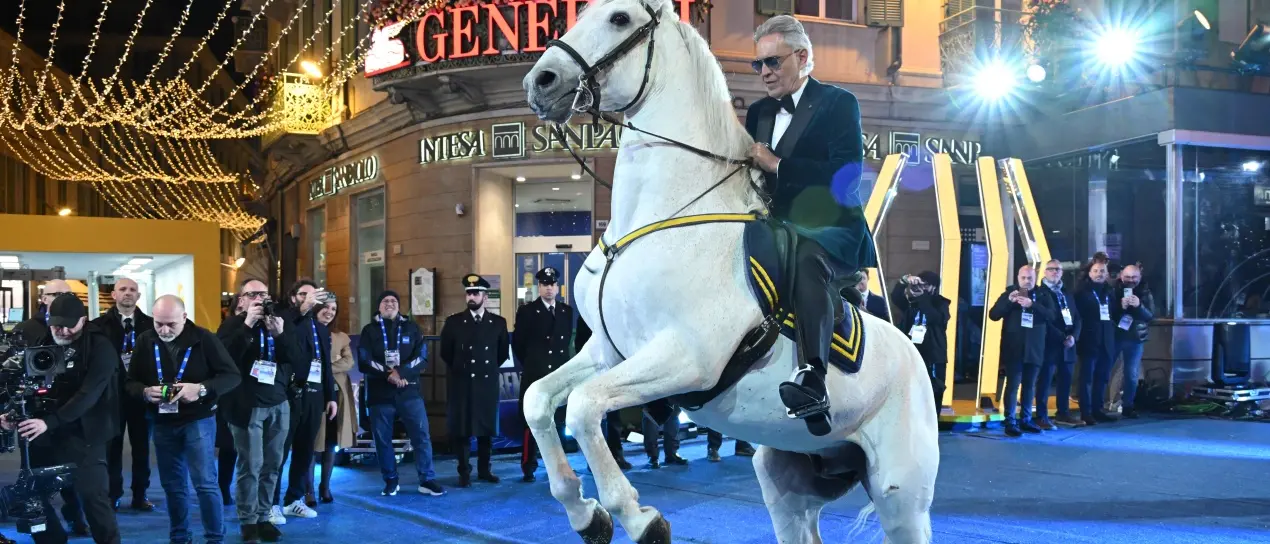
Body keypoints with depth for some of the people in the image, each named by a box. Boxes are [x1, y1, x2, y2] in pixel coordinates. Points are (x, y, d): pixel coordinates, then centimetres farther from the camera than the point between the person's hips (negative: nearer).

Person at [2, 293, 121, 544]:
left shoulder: (100, 347, -10)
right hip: (46, 432, 6)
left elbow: (88, 394, -20)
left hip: (83, 435, -6)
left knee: (92, 496, -5)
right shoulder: (45, 342, 9)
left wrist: (49, 421, -30)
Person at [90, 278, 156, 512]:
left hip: (141, 392, 1)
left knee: (141, 446, 7)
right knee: (112, 446, 6)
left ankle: (140, 496, 16)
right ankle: (113, 496, 16)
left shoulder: (150, 324, 4)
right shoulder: (100, 325, 0)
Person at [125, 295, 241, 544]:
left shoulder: (203, 338, -10)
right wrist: (145, 392, -17)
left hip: (198, 420, -4)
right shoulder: (145, 341, 0)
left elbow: (233, 376, -10)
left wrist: (202, 389, -25)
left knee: (205, 482, -7)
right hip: (162, 423, 4)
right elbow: (131, 382, 6)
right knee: (172, 485, 12)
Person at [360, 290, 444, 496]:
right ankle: (391, 480, 18)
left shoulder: (411, 327, 8)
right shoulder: (369, 330, 7)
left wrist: (401, 372, -16)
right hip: (380, 393, 0)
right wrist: (388, 373, -15)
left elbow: (422, 358, -1)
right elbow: (363, 362, -3)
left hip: (409, 391, 0)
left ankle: (427, 480, 3)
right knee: (382, 439, 5)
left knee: (421, 435, -3)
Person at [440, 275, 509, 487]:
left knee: (487, 428, 7)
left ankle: (484, 470, 18)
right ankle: (464, 473, 8)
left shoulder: (498, 322, 3)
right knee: (462, 429, 0)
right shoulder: (454, 322, -1)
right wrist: (459, 369, 11)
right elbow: (445, 353, 8)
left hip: (488, 383, 1)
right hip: (461, 384, -1)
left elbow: (503, 352, 13)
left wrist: (490, 368, 11)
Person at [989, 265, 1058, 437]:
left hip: (1034, 350, 3)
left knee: (1029, 386, 10)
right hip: (1013, 349, -3)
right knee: (1012, 385, -6)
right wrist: (1009, 301, -19)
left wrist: (1032, 304, -22)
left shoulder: (1042, 297, 7)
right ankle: (1010, 422, -6)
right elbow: (993, 315, -5)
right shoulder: (1009, 294, 3)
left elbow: (1052, 316, -9)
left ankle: (1025, 420, 19)